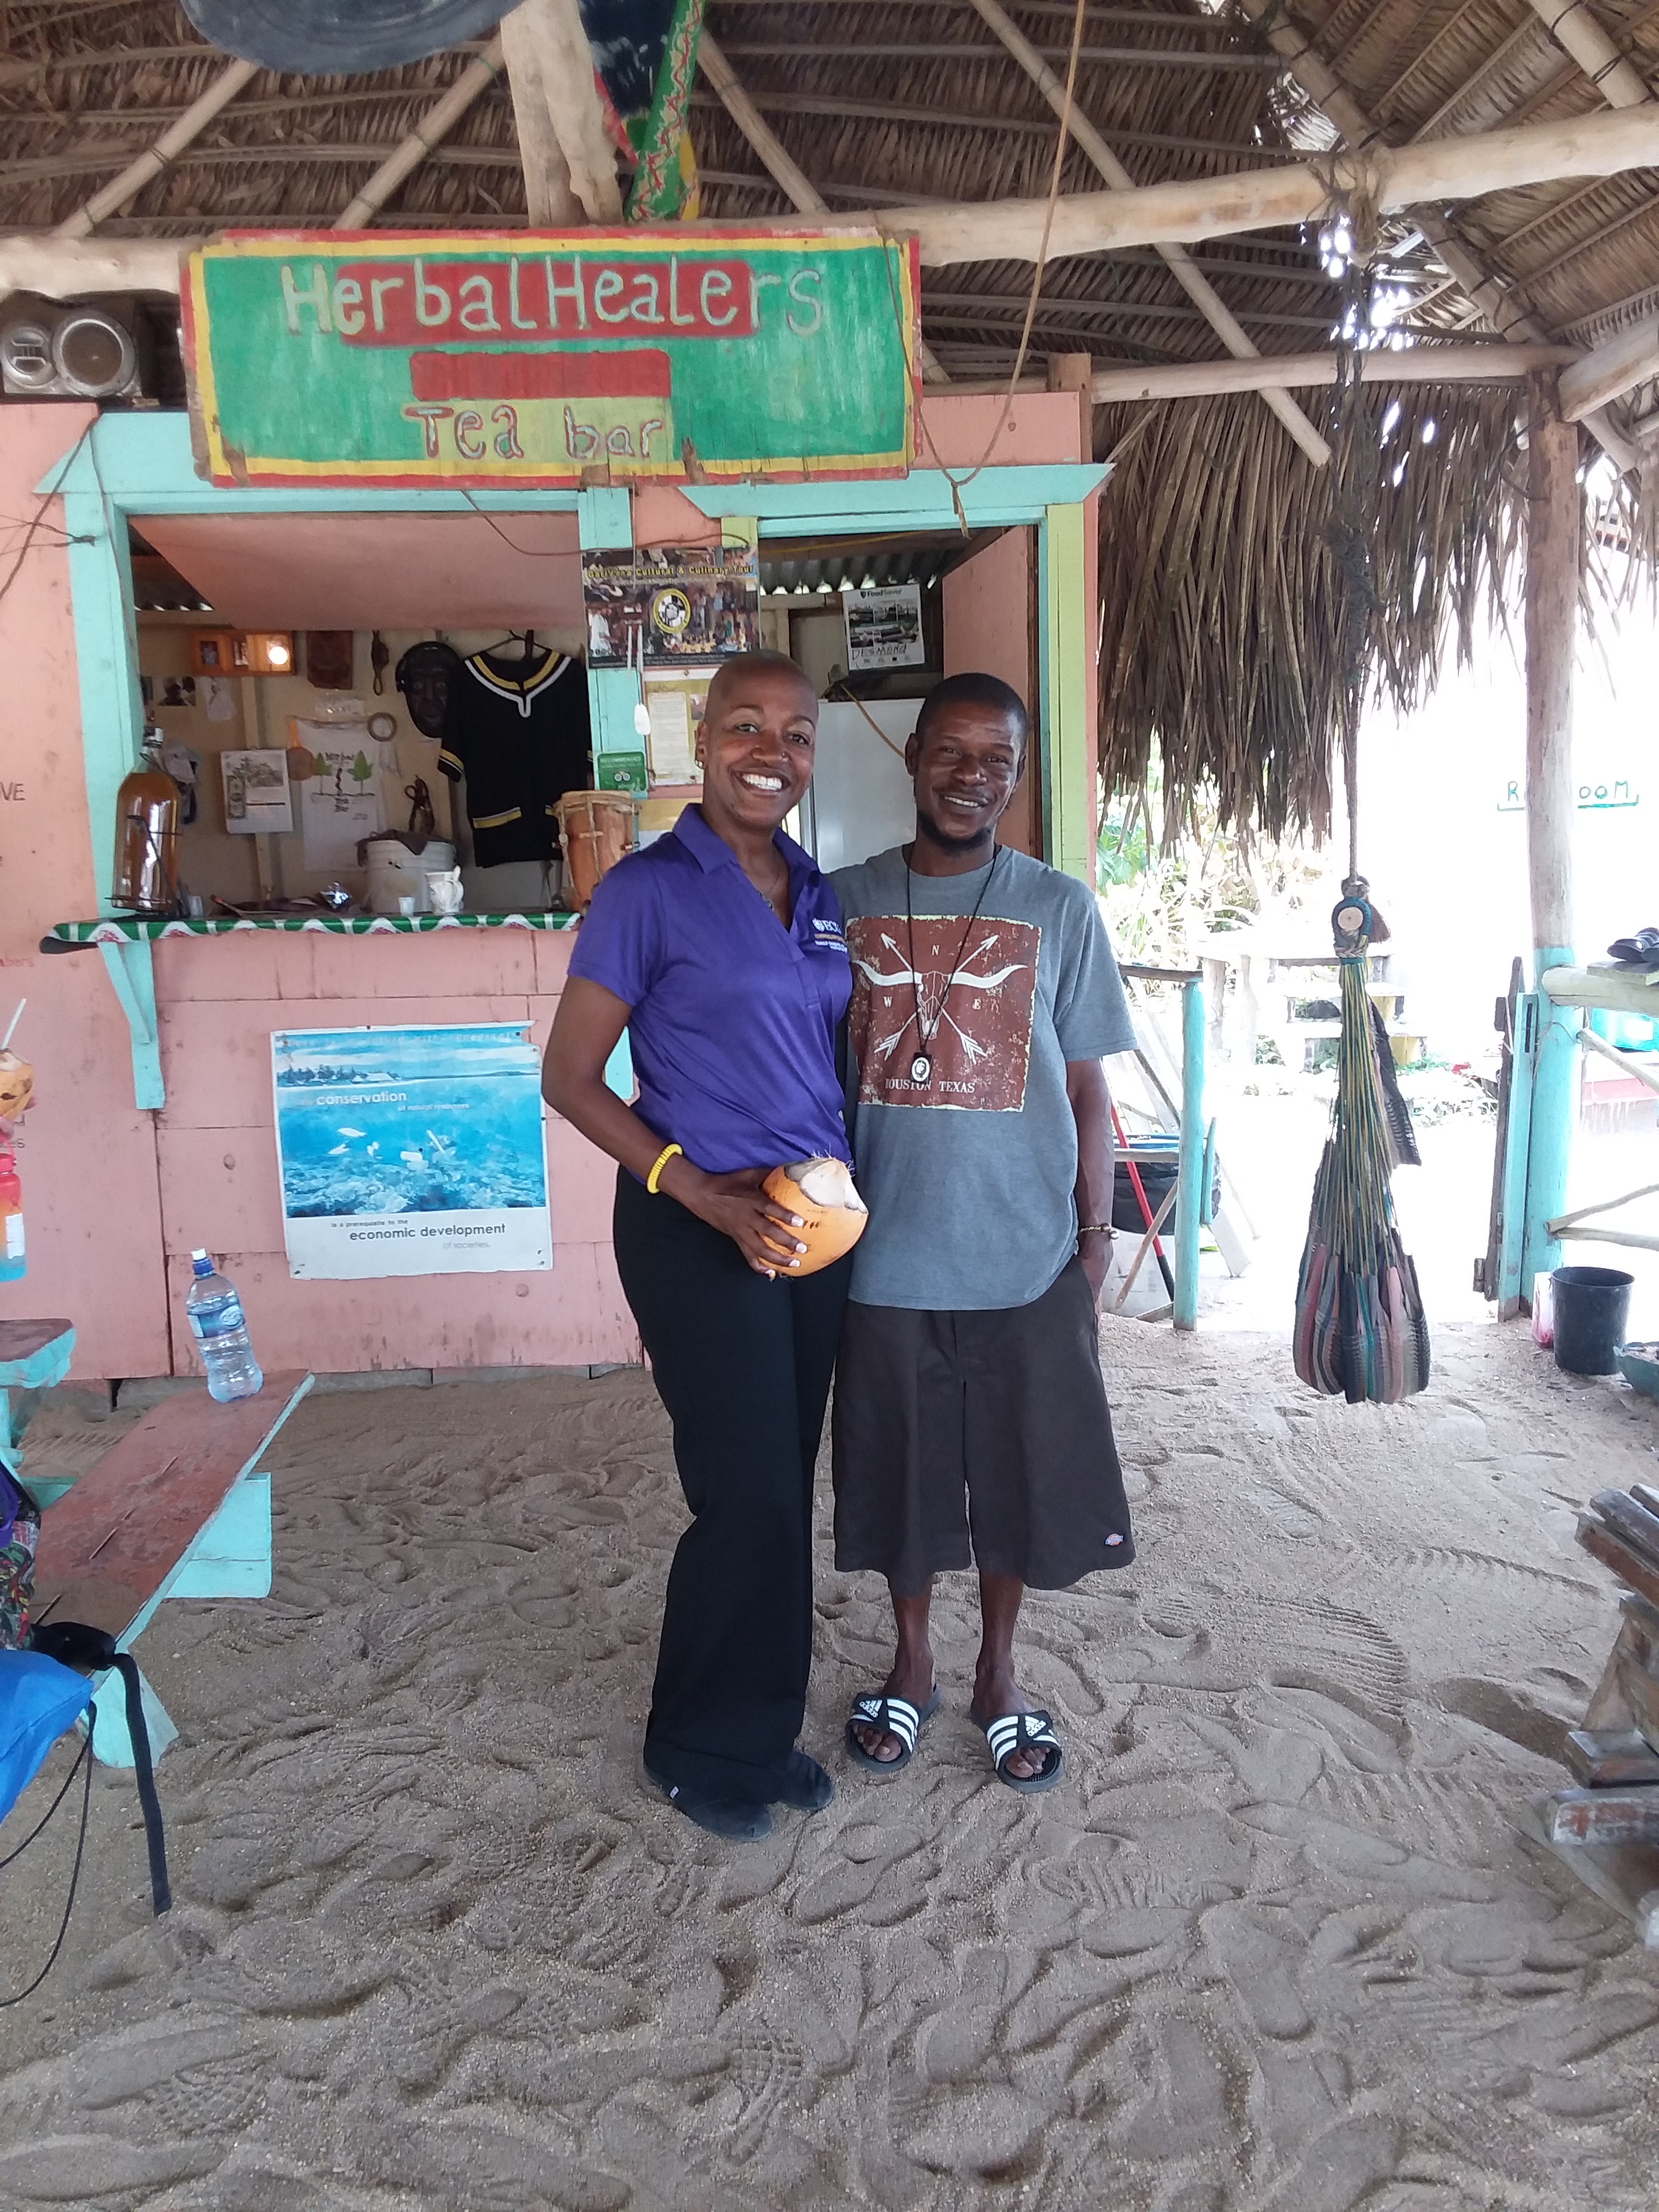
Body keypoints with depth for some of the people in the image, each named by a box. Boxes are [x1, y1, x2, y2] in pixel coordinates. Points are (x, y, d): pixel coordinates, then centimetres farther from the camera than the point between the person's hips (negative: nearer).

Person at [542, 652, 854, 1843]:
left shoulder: (820, 896, 10)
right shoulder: (650, 890, -9)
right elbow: (571, 1079, -9)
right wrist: (701, 1192, -18)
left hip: (815, 1219, 6)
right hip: (698, 1227, -6)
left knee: (786, 1486, 13)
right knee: (750, 1492, -1)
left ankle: (762, 1730, 32)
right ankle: (703, 1751, 22)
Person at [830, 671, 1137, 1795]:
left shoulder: (1061, 908, -1)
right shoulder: (846, 901, 1)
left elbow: (1086, 1086, 2)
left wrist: (1097, 1232, -1)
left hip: (1027, 1257, 0)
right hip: (886, 1252, 1)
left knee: (1020, 1470, 12)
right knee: (899, 1471, 14)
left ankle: (999, 1673, 35)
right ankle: (913, 1665, 36)